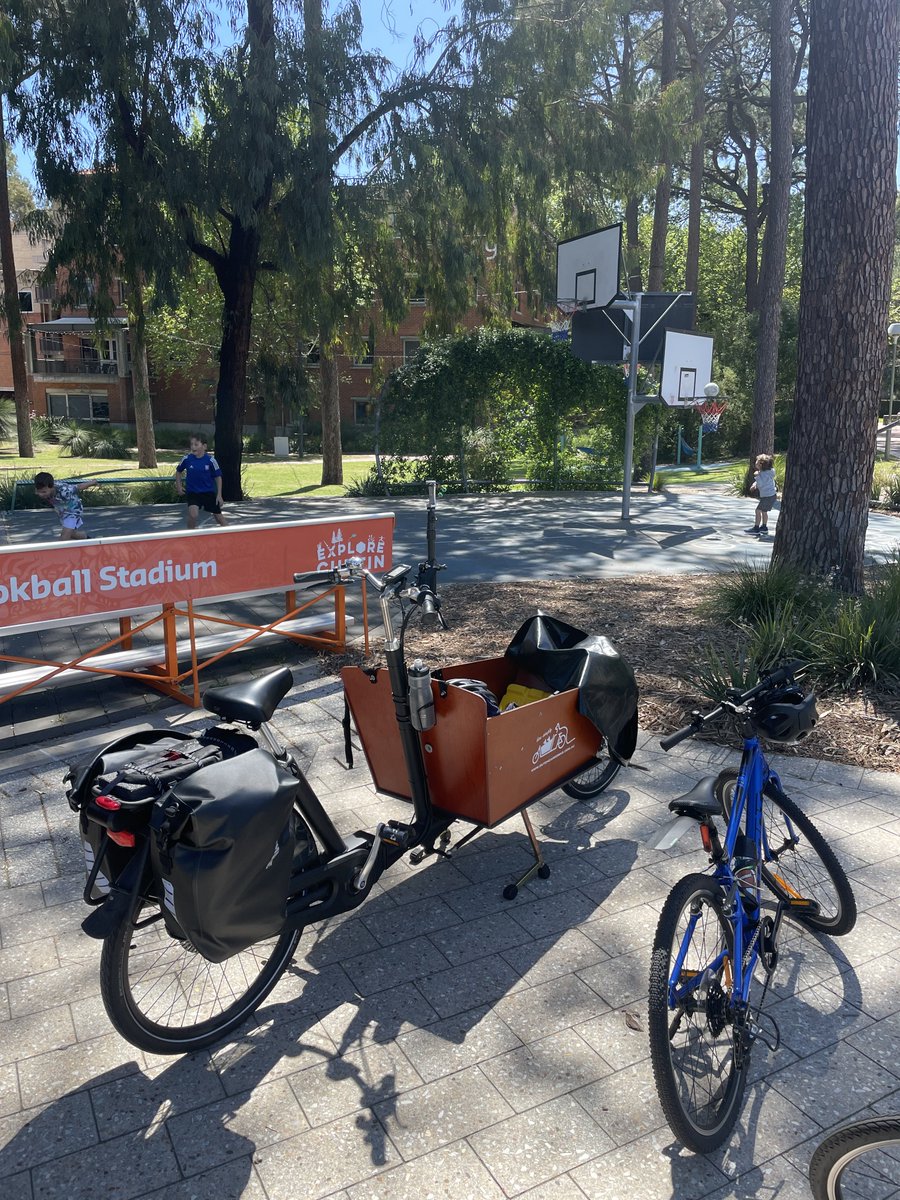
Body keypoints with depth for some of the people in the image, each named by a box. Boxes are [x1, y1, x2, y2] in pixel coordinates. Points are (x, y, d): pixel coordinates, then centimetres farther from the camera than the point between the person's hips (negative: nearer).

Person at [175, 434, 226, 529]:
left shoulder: (210, 460, -13)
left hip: (209, 492, 0)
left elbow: (218, 477, -3)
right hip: (192, 492, 0)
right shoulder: (187, 459, -9)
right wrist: (178, 486, 4)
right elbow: (178, 471, 11)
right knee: (193, 514, -23)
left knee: (218, 516, 9)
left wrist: (219, 495, -5)